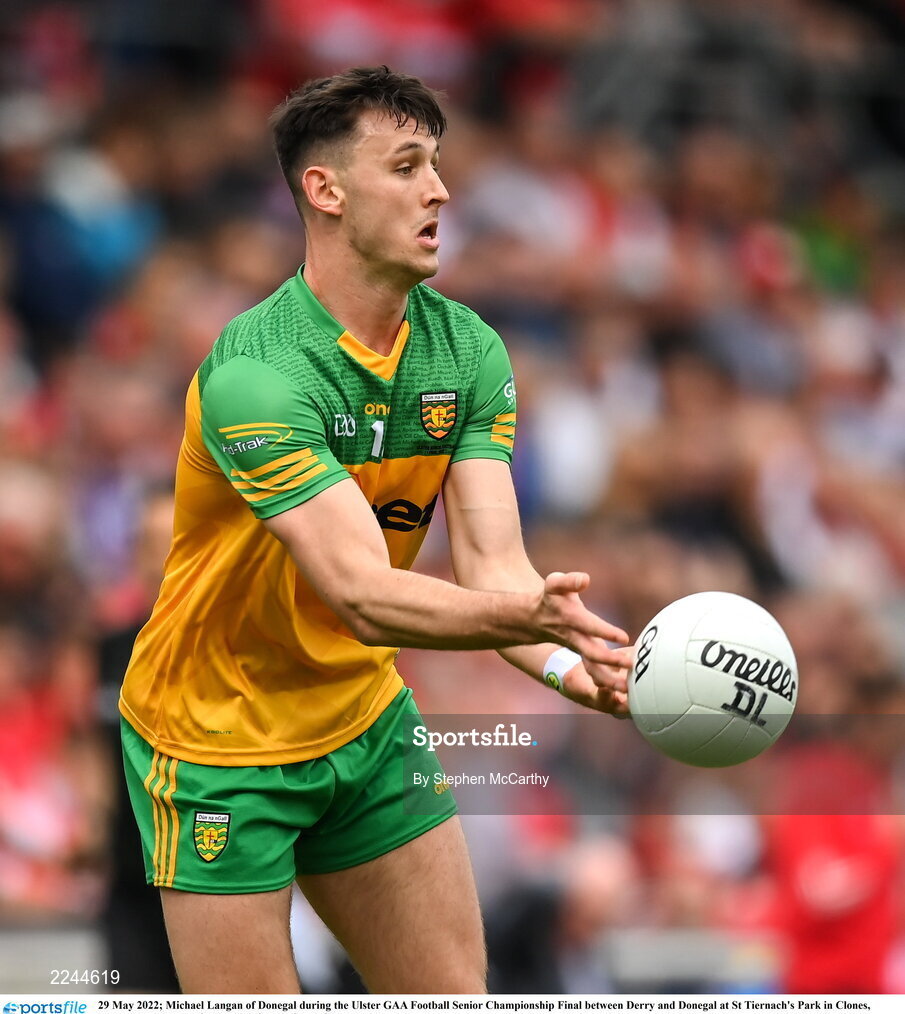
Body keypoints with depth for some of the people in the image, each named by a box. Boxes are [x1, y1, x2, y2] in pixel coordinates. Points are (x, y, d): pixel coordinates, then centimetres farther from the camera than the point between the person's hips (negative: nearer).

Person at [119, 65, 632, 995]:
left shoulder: (470, 351, -6)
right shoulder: (255, 376, -27)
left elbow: (491, 563, -15)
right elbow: (362, 594, -36)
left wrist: (569, 665, -37)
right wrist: (529, 617, -54)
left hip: (365, 725, 7)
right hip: (220, 744, -7)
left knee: (454, 994, 7)